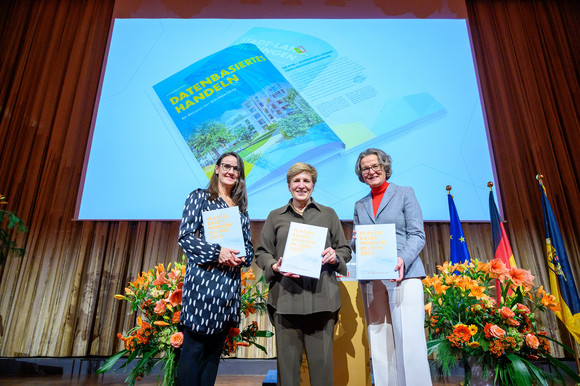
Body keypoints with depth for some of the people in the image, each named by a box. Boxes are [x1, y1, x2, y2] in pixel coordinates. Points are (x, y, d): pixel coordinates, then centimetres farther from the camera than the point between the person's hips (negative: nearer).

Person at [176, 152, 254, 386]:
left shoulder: (241, 207, 16)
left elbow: (249, 245, 15)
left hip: (230, 283, 5)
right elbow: (185, 236, -6)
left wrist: (242, 257, -7)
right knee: (193, 347, -1)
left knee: (215, 349, 12)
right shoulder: (199, 197, 2)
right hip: (203, 279, -5)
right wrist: (217, 251, -17)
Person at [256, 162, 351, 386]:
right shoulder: (275, 217, 15)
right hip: (285, 298, 0)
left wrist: (335, 257, -7)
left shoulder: (328, 215, 15)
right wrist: (274, 266, -8)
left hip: (321, 298, 0)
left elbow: (345, 250, 16)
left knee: (322, 360, 2)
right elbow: (261, 252, 13)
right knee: (287, 360, 4)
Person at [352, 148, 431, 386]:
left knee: (409, 342, -9)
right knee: (380, 346, 4)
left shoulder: (404, 193, 8)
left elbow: (417, 235, 0)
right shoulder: (360, 205, 19)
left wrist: (403, 260, -18)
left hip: (403, 275, -3)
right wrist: (356, 240, -6)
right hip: (371, 278, 4)